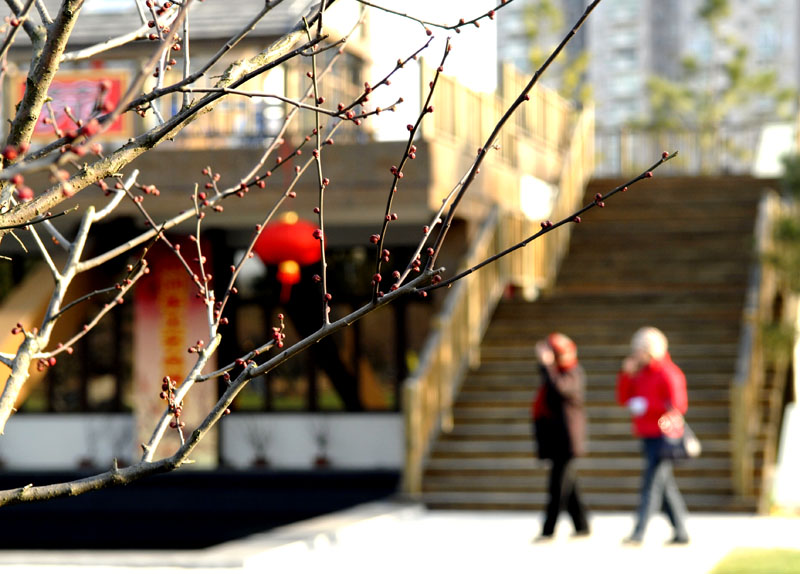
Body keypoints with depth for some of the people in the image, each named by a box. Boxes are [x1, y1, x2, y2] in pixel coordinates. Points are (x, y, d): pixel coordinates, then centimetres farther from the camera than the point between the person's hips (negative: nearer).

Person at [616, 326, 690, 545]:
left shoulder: (668, 374, -10)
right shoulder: (641, 374, 16)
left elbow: (677, 406, -16)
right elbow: (624, 399, 14)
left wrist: (647, 406, -19)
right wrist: (626, 375, 1)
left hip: (663, 437, -9)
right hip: (648, 437, 9)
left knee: (652, 482, -12)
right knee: (666, 486, 11)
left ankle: (639, 532, -17)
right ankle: (681, 532, 16)